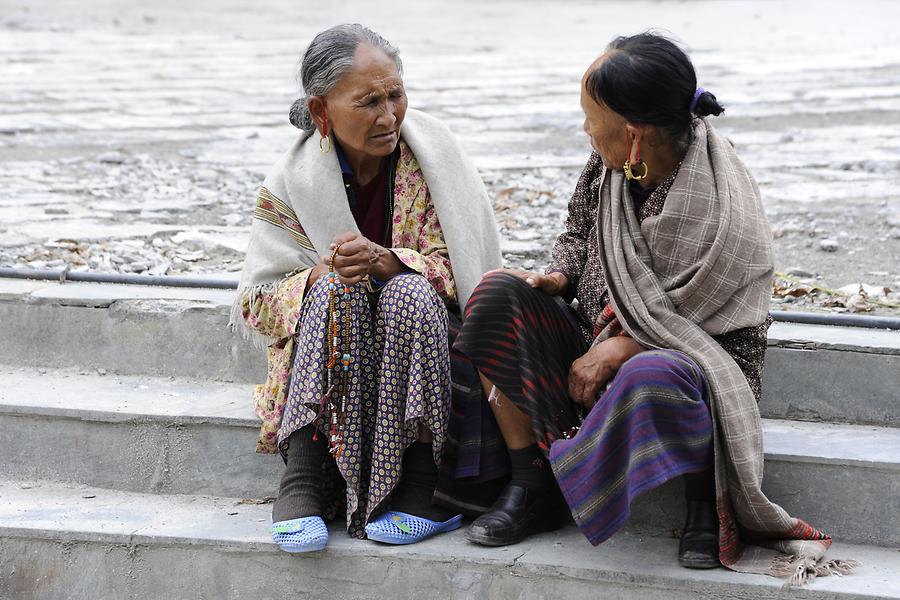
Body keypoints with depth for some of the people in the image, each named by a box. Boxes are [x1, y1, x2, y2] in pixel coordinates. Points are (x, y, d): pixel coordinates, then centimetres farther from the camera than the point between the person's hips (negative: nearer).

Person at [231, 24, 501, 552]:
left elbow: (460, 268, -8)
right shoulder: (293, 182, -4)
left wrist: (385, 260, -27)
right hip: (326, 359, 1)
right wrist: (320, 273, -25)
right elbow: (254, 301, -4)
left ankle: (419, 487, -30)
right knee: (336, 287, -30)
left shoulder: (434, 156, -4)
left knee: (409, 293, -31)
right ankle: (304, 479, -35)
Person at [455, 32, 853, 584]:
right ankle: (533, 490, -11)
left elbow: (697, 313, -20)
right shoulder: (609, 166, -2)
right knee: (498, 296, -14)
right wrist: (559, 278, -6)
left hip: (688, 355, -8)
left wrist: (618, 350, -24)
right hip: (598, 340, 8)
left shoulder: (721, 205, -22)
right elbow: (578, 233, 15)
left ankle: (709, 502, -13)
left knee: (652, 375, -45)